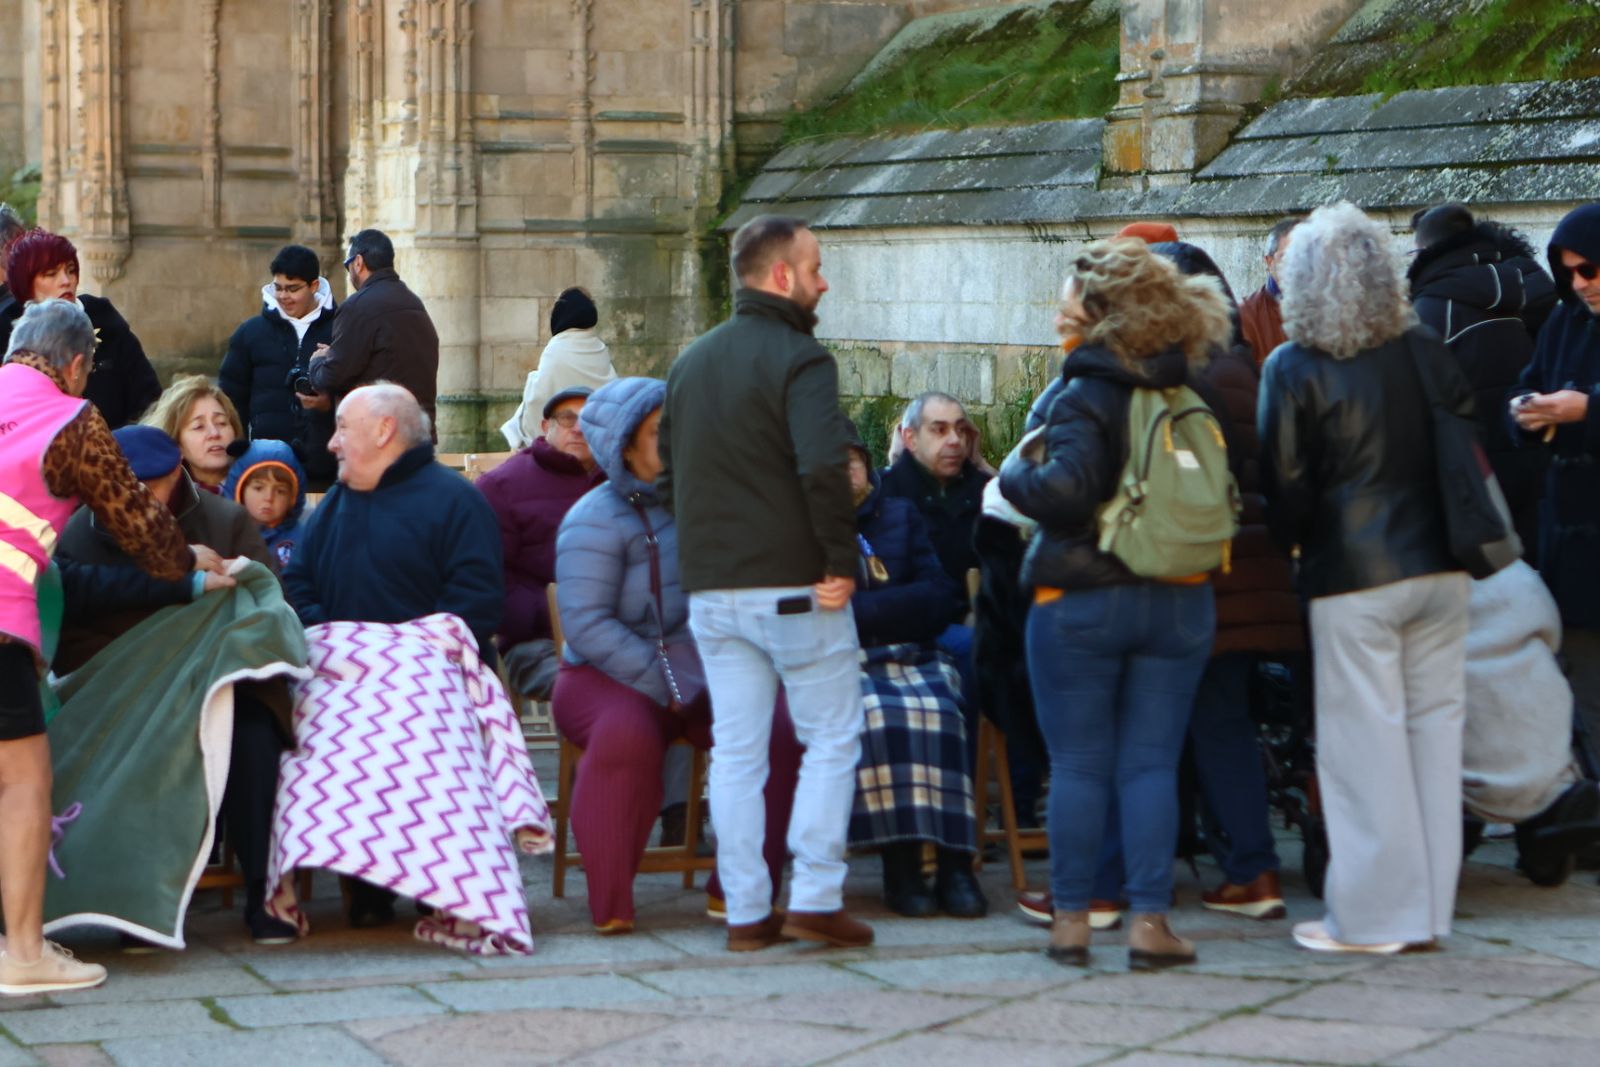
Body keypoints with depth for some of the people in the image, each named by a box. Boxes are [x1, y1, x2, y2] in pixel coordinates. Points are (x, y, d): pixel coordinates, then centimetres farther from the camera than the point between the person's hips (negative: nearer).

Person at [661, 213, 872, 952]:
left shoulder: (691, 362, 13)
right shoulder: (798, 359, -12)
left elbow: (668, 477, 19)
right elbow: (823, 469, -25)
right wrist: (841, 561, -17)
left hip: (711, 587, 7)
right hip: (793, 585, -7)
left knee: (736, 751, 8)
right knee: (832, 739, 4)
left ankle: (746, 911, 9)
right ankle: (814, 898, -1)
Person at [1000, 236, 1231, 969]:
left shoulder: (1087, 396, -14)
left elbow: (1067, 490, -24)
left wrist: (1012, 478, -7)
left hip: (1081, 600, -4)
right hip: (1179, 602, 4)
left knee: (1078, 765, 5)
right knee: (1151, 764, 7)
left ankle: (1071, 918, 9)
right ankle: (1150, 918, 4)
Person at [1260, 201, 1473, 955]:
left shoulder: (1292, 370, -9)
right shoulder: (1426, 354, 2)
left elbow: (1284, 484, -7)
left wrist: (1293, 541, 10)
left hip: (1353, 577, -4)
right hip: (1438, 567, 4)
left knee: (1366, 738, 1)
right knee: (1434, 726, 9)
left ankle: (1373, 914, 6)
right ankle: (1429, 910, 16)